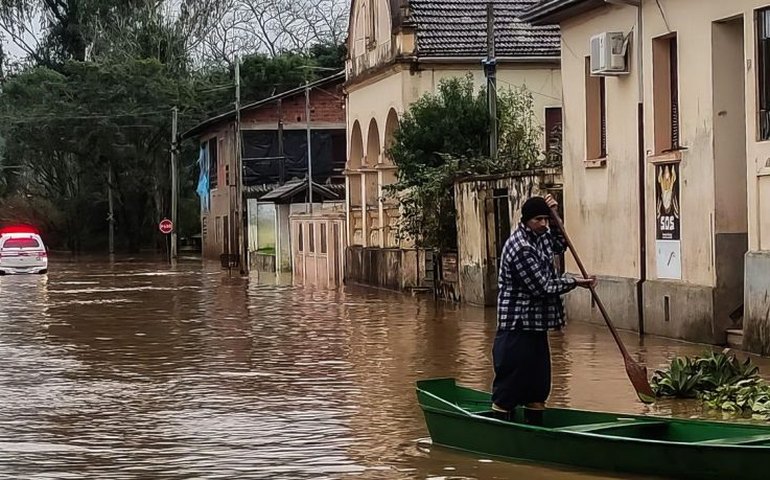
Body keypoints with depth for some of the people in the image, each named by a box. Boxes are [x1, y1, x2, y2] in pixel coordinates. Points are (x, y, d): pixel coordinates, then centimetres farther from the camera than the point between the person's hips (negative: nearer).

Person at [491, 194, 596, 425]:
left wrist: (553, 219, 13)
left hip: (536, 328, 10)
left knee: (538, 389, 14)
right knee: (507, 391, -4)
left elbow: (559, 246, 30)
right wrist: (575, 282, -6)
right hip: (517, 330, -10)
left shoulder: (538, 237, 9)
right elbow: (544, 287, -19)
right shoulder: (521, 249, -20)